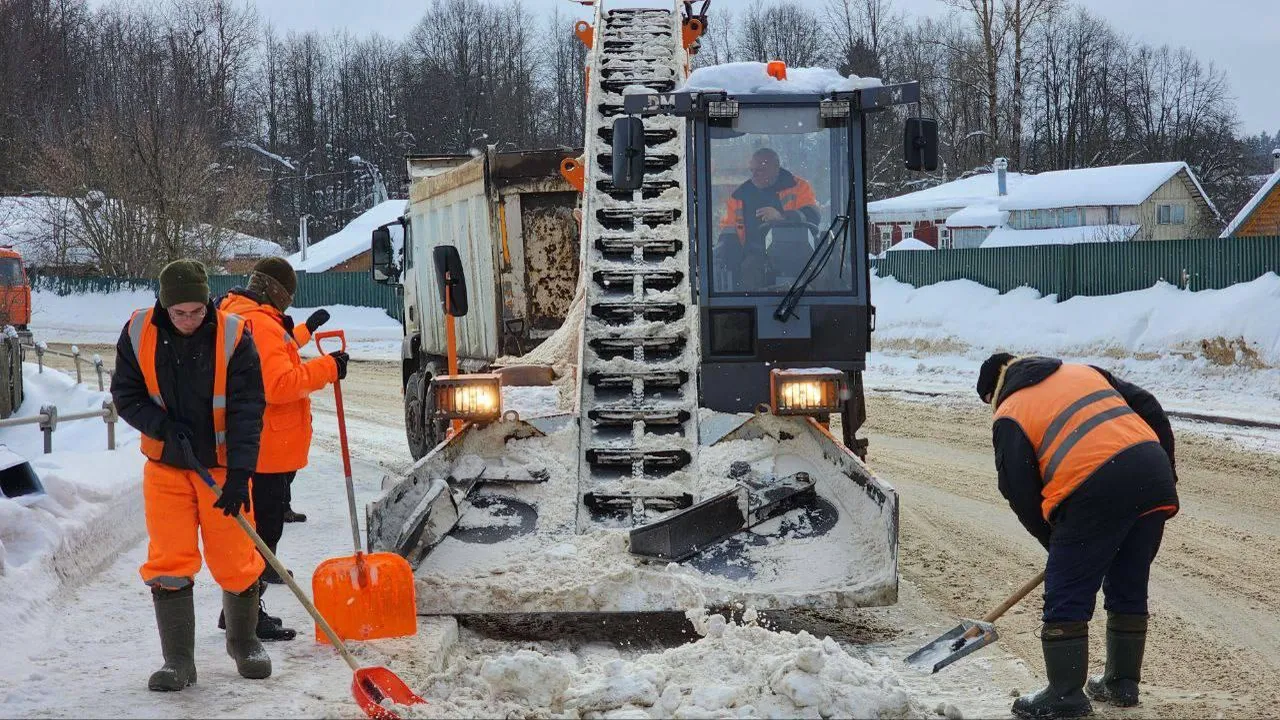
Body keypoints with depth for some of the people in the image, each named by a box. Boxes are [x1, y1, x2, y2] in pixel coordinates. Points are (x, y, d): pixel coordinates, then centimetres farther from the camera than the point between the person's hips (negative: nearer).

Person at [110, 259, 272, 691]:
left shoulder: (233, 335, -14)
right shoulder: (139, 334, -8)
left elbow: (246, 409, -15)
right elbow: (125, 395, 0)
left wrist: (239, 472, -23)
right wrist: (165, 427, -18)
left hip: (222, 464, -1)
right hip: (166, 464, 2)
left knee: (236, 561, 2)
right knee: (169, 564, -2)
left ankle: (244, 642, 27)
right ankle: (178, 661, 7)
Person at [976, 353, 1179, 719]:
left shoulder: (1010, 417, 10)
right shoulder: (1085, 372, 26)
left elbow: (1021, 494, 7)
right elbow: (1149, 408, 19)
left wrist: (1057, 543, 19)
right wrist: (1166, 473, 23)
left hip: (1095, 492, -7)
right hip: (1153, 478, 7)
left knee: (1066, 599, 6)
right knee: (1129, 591, 20)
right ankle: (1122, 683, 30)